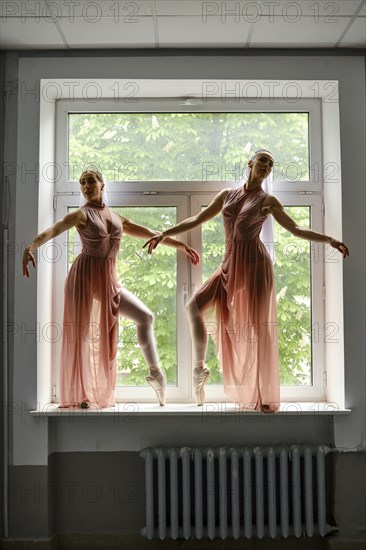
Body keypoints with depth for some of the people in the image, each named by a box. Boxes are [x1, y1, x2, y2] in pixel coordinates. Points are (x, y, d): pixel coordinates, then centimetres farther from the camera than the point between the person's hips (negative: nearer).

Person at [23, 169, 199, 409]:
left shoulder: (116, 217, 14)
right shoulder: (82, 214, -3)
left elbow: (149, 234, 18)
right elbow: (52, 231, -20)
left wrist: (180, 245, 18)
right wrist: (30, 247, -39)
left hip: (109, 280, 6)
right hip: (85, 276, -5)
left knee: (146, 316, 3)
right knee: (82, 333, -4)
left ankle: (155, 371, 14)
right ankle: (80, 395, 5)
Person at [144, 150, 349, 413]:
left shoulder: (268, 200, 6)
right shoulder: (227, 194, 15)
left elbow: (296, 229, 7)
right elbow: (197, 219, 15)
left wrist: (330, 240, -4)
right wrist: (165, 234, 10)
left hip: (255, 264, -4)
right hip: (230, 266, 4)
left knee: (258, 327, -4)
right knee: (195, 306, -10)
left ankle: (267, 397, 5)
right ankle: (200, 368, 6)